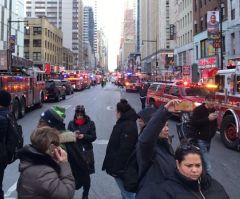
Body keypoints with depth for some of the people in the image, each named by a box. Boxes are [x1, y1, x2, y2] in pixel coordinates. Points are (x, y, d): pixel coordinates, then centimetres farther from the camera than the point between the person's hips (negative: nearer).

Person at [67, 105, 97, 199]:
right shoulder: (71, 124, 6)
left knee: (86, 174, 5)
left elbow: (93, 137, -2)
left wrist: (84, 136, -17)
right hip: (74, 152, 1)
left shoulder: (90, 123, 0)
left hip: (86, 152, -1)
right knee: (75, 173, -4)